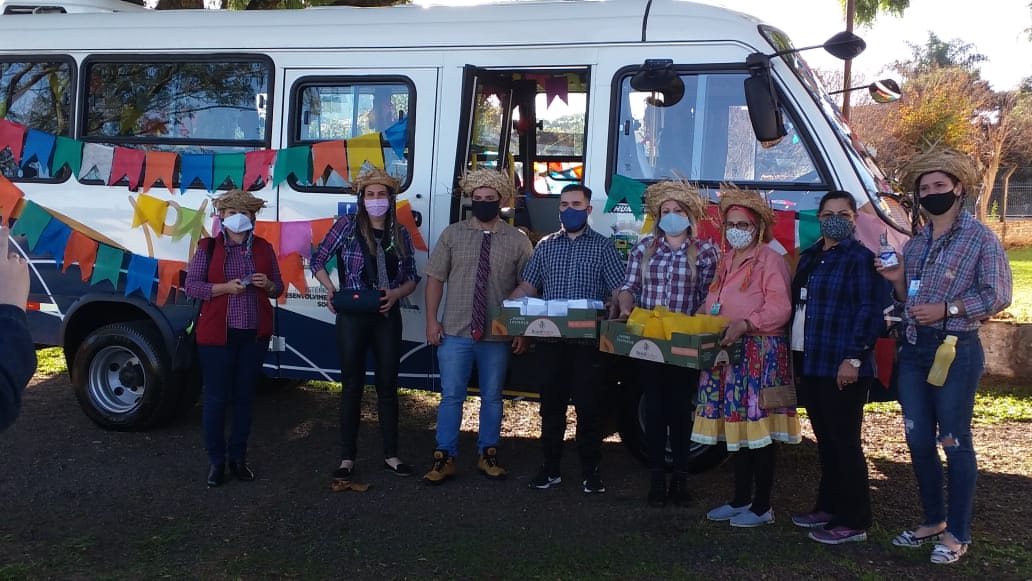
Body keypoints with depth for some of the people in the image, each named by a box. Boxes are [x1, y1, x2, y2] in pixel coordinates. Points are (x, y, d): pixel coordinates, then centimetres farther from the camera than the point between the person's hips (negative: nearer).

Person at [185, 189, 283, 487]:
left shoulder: (264, 248, 9)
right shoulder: (208, 247, 0)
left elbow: (278, 287, 13)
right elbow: (192, 285, -4)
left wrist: (267, 284, -9)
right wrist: (225, 287, -17)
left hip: (255, 334, 3)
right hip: (217, 335, -3)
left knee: (245, 396, 10)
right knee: (216, 398, 1)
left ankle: (238, 457, 21)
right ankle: (215, 460, 13)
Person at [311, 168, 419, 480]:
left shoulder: (400, 234, 5)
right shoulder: (347, 226, -2)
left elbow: (412, 277, 9)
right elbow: (318, 261, 2)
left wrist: (395, 294, -10)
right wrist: (330, 289, -12)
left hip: (388, 317, 2)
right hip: (352, 317, -2)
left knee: (388, 385, 8)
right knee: (352, 385, 5)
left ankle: (391, 455, 18)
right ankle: (347, 457, 13)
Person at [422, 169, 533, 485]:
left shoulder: (518, 240, 0)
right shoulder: (452, 234, 3)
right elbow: (435, 278, 3)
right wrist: (432, 320, -3)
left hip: (497, 335, 0)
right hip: (455, 332, 0)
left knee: (492, 397, 11)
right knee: (451, 396, 3)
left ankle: (487, 455, 25)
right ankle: (445, 458, 12)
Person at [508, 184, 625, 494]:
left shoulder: (603, 246, 3)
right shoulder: (545, 245, 12)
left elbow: (620, 291, -3)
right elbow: (528, 287, 10)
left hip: (588, 340, -3)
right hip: (550, 338, 3)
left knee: (588, 405, 2)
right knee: (551, 403, 8)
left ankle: (590, 471, 12)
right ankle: (550, 468, 18)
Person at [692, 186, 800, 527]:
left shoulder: (770, 259, -6)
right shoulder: (726, 261, 19)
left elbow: (780, 308, -16)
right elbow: (712, 304, 25)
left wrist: (745, 325, -26)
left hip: (760, 352, -8)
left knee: (758, 427, -5)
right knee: (736, 426, 11)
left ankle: (762, 507, 4)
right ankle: (740, 500, 20)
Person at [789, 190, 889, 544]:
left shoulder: (860, 258, -9)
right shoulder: (809, 257, 16)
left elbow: (871, 311, -15)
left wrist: (855, 358, -21)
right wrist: (796, 357, 16)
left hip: (843, 368, -8)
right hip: (810, 365, 8)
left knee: (844, 443, -3)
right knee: (825, 441, 16)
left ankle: (853, 522, 5)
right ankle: (828, 507, 27)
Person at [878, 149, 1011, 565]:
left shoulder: (981, 239, -6)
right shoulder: (915, 242, 13)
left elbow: (998, 295, -11)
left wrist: (947, 309, -18)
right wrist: (897, 280, -2)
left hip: (956, 350, -6)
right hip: (912, 348, 7)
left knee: (955, 442, 0)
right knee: (918, 441, 11)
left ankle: (957, 534, 10)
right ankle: (933, 521, 26)